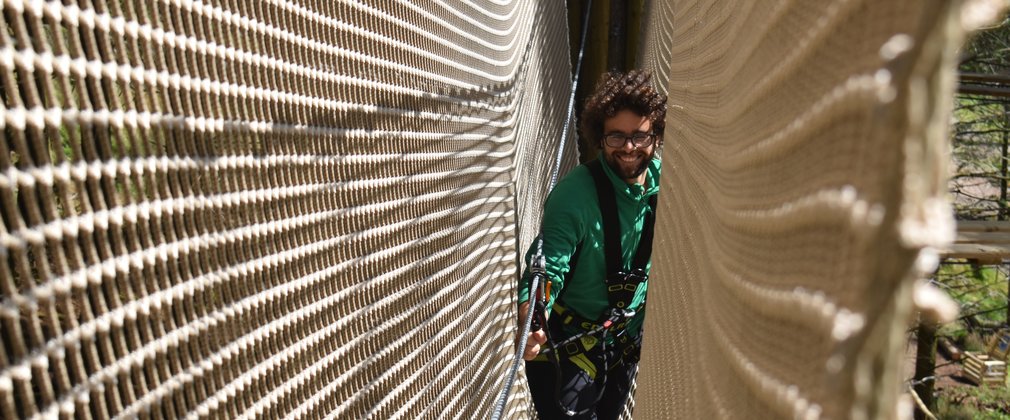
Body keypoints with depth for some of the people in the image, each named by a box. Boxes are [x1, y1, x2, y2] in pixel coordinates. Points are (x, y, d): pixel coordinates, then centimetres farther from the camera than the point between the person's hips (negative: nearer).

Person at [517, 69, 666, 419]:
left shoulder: (660, 179, -8)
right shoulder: (574, 194, -28)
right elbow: (547, 268, -33)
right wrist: (532, 328, -49)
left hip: (626, 342, 6)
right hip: (569, 350, -6)